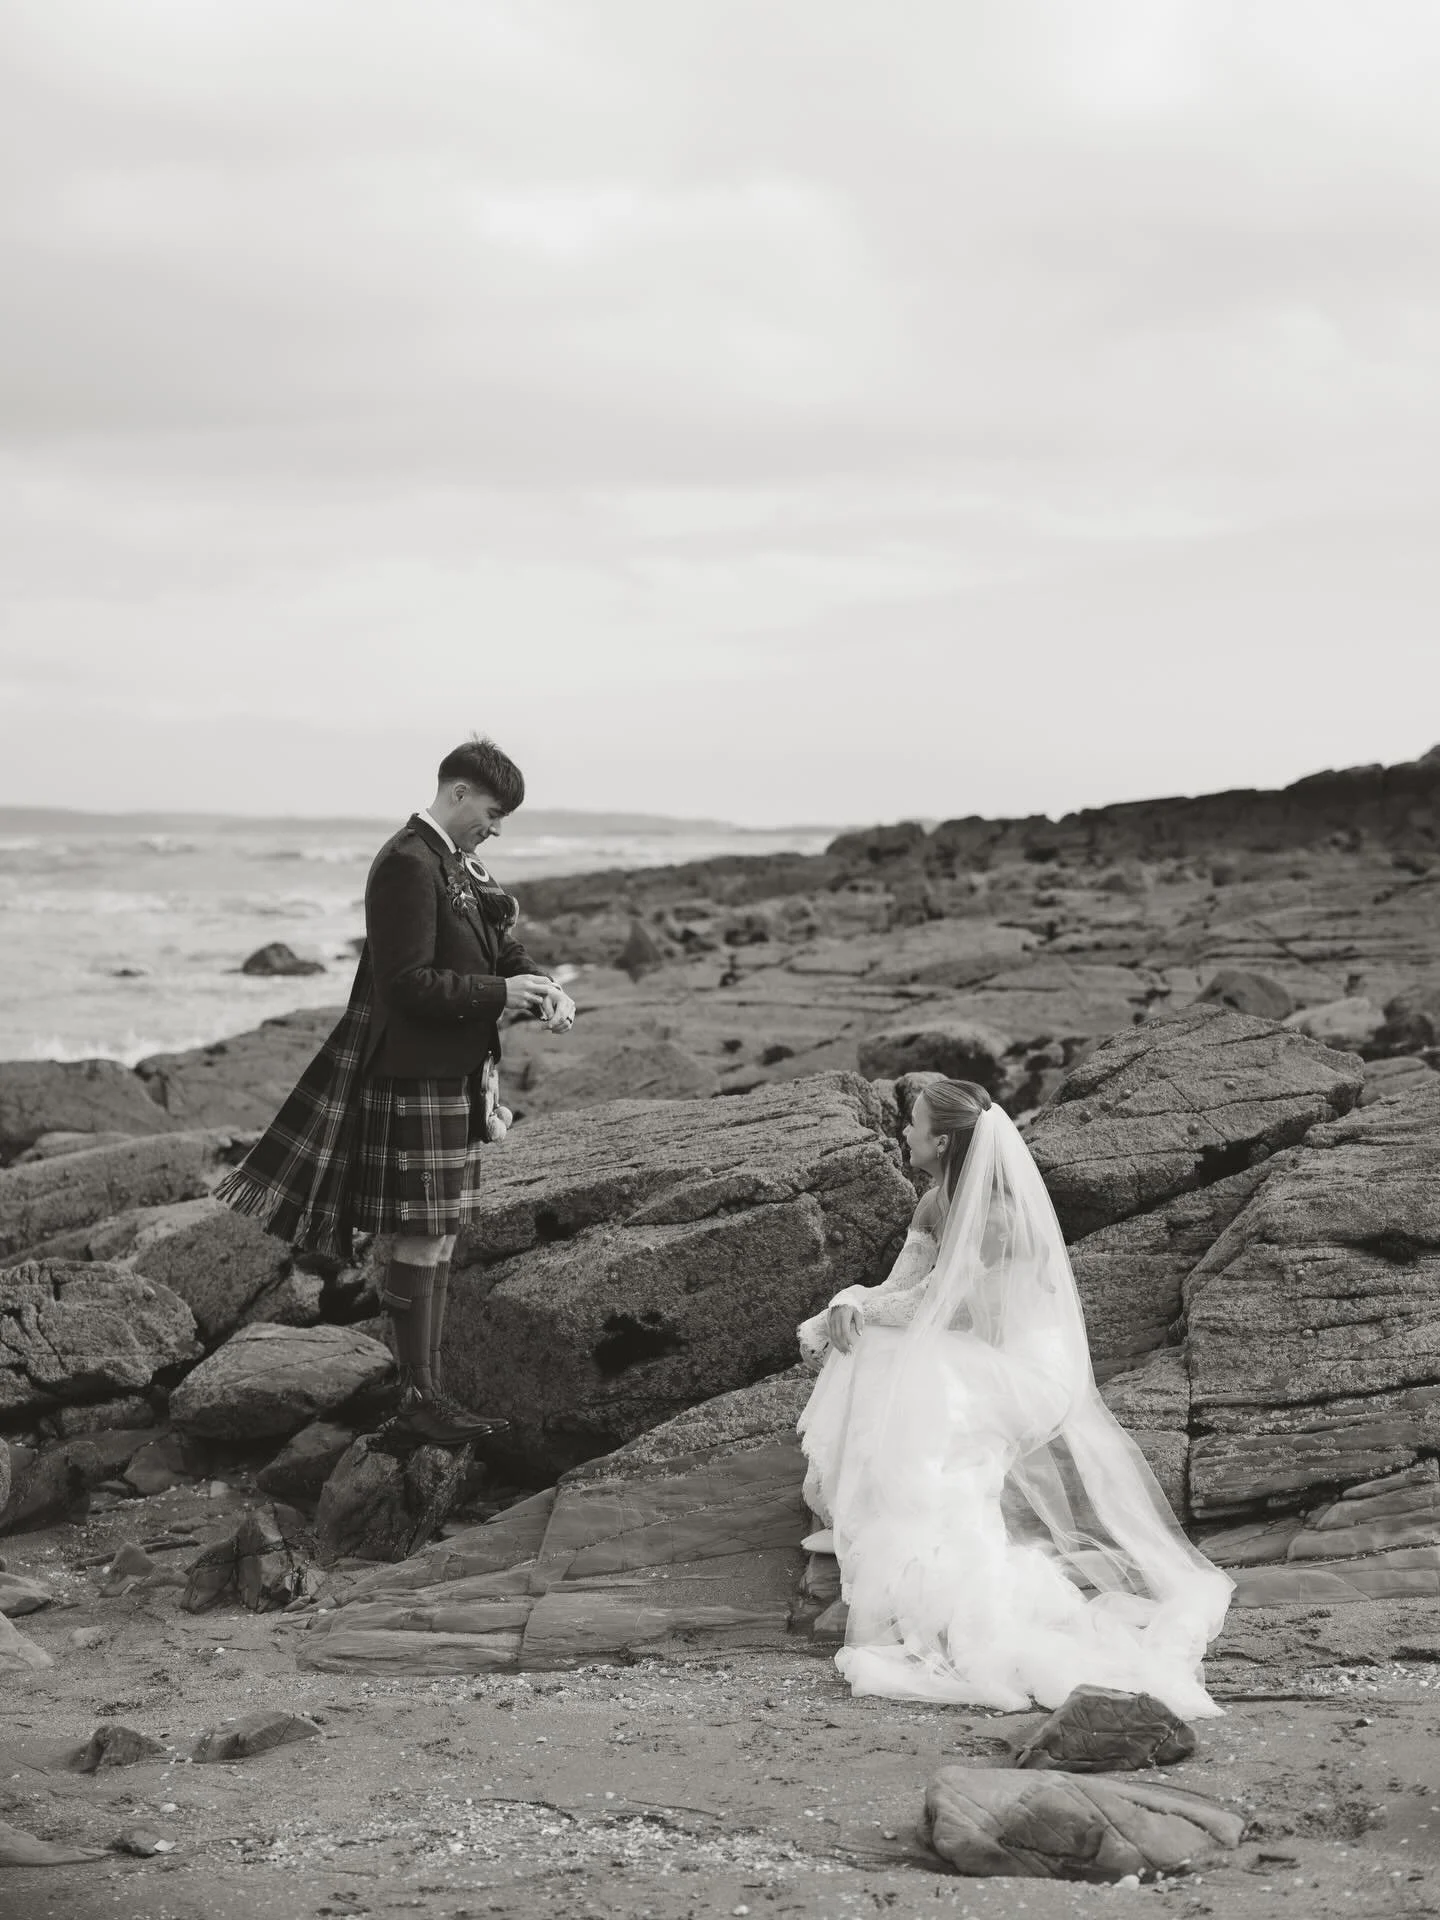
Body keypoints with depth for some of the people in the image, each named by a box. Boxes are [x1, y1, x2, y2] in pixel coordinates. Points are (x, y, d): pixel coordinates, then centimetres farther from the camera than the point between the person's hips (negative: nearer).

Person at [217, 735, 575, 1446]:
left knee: (439, 1238, 13)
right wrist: (500, 994, -20)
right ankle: (418, 1400, 2)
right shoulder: (407, 865, -17)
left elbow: (499, 946, 19)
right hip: (413, 1076, -10)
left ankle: (427, 1392, 20)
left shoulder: (459, 864, 14)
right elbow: (408, 985, -23)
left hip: (454, 1078, 10)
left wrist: (541, 987, -1)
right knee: (418, 1242, -5)